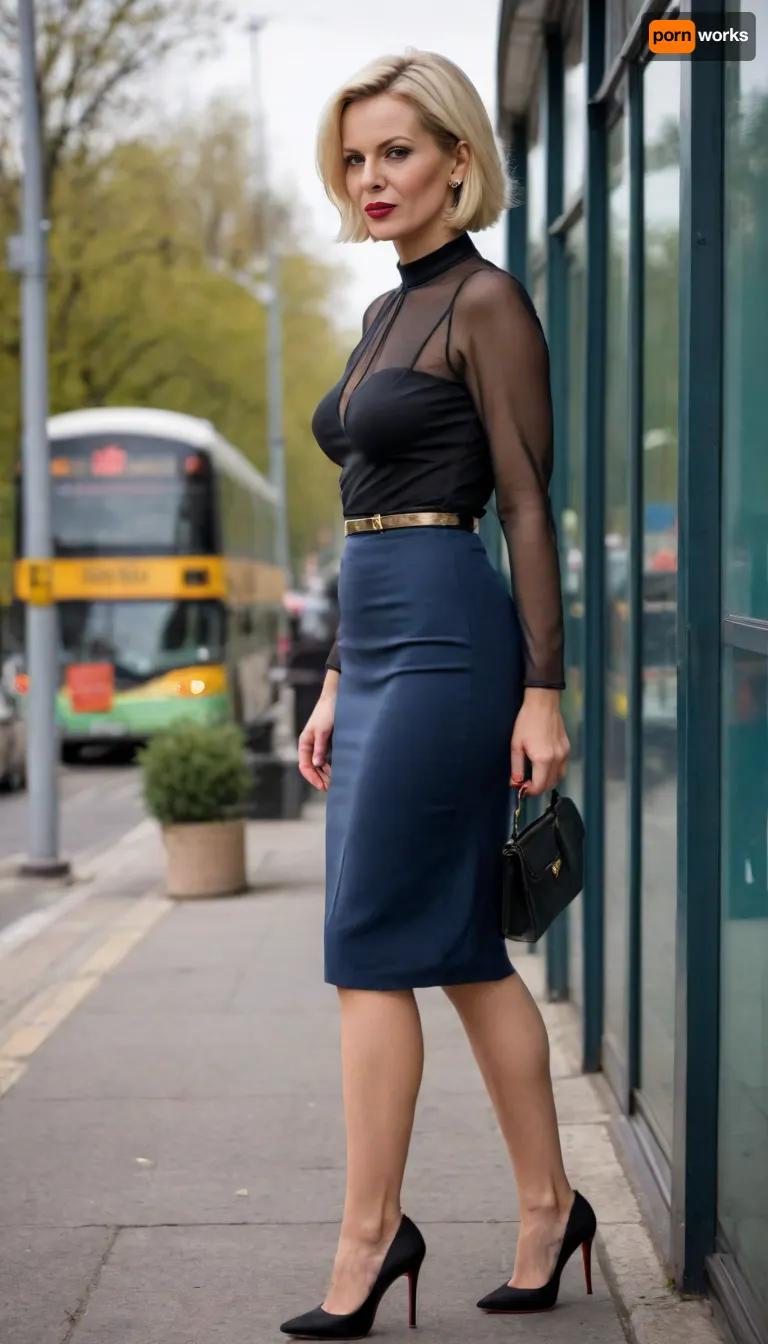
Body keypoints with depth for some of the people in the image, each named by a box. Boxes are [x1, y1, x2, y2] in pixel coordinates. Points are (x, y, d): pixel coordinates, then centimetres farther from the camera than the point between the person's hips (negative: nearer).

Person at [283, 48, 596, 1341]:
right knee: (462, 948, 11)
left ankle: (368, 1234, 3)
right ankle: (547, 1203, 20)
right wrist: (336, 685, 20)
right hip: (380, 644, 9)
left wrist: (541, 691, -15)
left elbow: (527, 507, -12)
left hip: (445, 638, -9)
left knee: (370, 951, -6)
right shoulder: (387, 313, 18)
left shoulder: (487, 302, -8)